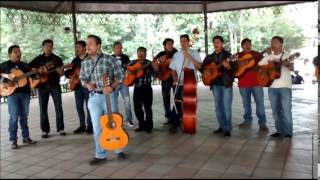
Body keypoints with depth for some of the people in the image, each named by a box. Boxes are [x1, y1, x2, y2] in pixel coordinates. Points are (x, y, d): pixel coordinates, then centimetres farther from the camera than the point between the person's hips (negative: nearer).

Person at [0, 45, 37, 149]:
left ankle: (26, 137, 19)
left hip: (25, 92, 4)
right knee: (14, 117, -4)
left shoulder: (24, 65, 14)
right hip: (12, 93, -4)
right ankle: (13, 140, 4)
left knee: (24, 116, 10)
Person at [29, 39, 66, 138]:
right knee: (43, 108, 2)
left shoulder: (57, 59, 6)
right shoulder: (38, 59, 7)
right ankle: (45, 130, 9)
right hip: (42, 86, 0)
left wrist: (60, 70, -19)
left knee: (59, 107, -1)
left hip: (55, 85, 0)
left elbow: (62, 73, 3)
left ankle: (60, 128, 8)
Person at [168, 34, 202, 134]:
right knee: (178, 103, -5)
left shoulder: (194, 53, 1)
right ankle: (174, 124, 2)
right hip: (179, 83, 1)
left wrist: (189, 57, -18)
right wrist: (174, 78, -4)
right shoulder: (176, 54, 10)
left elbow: (199, 66, -11)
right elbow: (173, 69, 13)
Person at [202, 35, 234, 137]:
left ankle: (228, 129, 0)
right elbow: (202, 67, 17)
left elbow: (234, 69, -11)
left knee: (227, 106, -6)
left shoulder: (228, 55, -3)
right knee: (218, 106, 9)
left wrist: (228, 66, -32)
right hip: (215, 84, 5)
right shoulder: (210, 57, 12)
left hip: (226, 84, -5)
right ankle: (222, 126, 20)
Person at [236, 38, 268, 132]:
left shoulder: (257, 54, 6)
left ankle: (262, 123, 2)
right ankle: (247, 121, 23)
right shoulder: (238, 55, 8)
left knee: (260, 102, -4)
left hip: (256, 82, -1)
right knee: (246, 103, 11)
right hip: (243, 83, 2)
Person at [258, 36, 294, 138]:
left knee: (286, 110, -5)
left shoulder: (287, 56, -3)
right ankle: (280, 130, 21)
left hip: (285, 87, -4)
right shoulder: (268, 57, 10)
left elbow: (292, 68, -19)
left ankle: (288, 132, 6)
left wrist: (288, 65, -41)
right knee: (276, 111, 10)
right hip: (272, 87, 5)